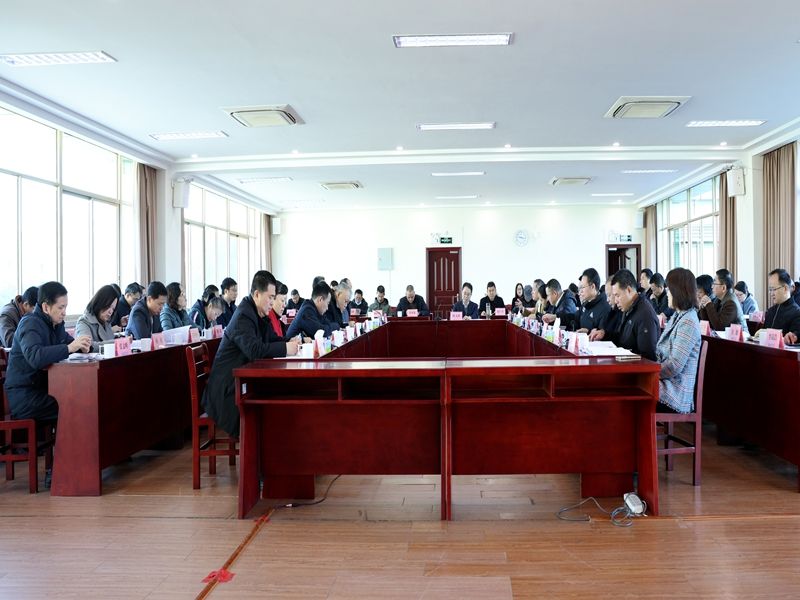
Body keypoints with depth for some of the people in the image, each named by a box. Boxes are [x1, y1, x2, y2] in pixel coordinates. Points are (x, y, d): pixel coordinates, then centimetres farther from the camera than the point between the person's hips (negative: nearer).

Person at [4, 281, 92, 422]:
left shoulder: (56, 323, 10)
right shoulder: (30, 324, -16)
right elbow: (35, 357, -34)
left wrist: (81, 346, -5)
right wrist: (69, 348, -37)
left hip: (43, 388, 8)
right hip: (23, 395, -8)